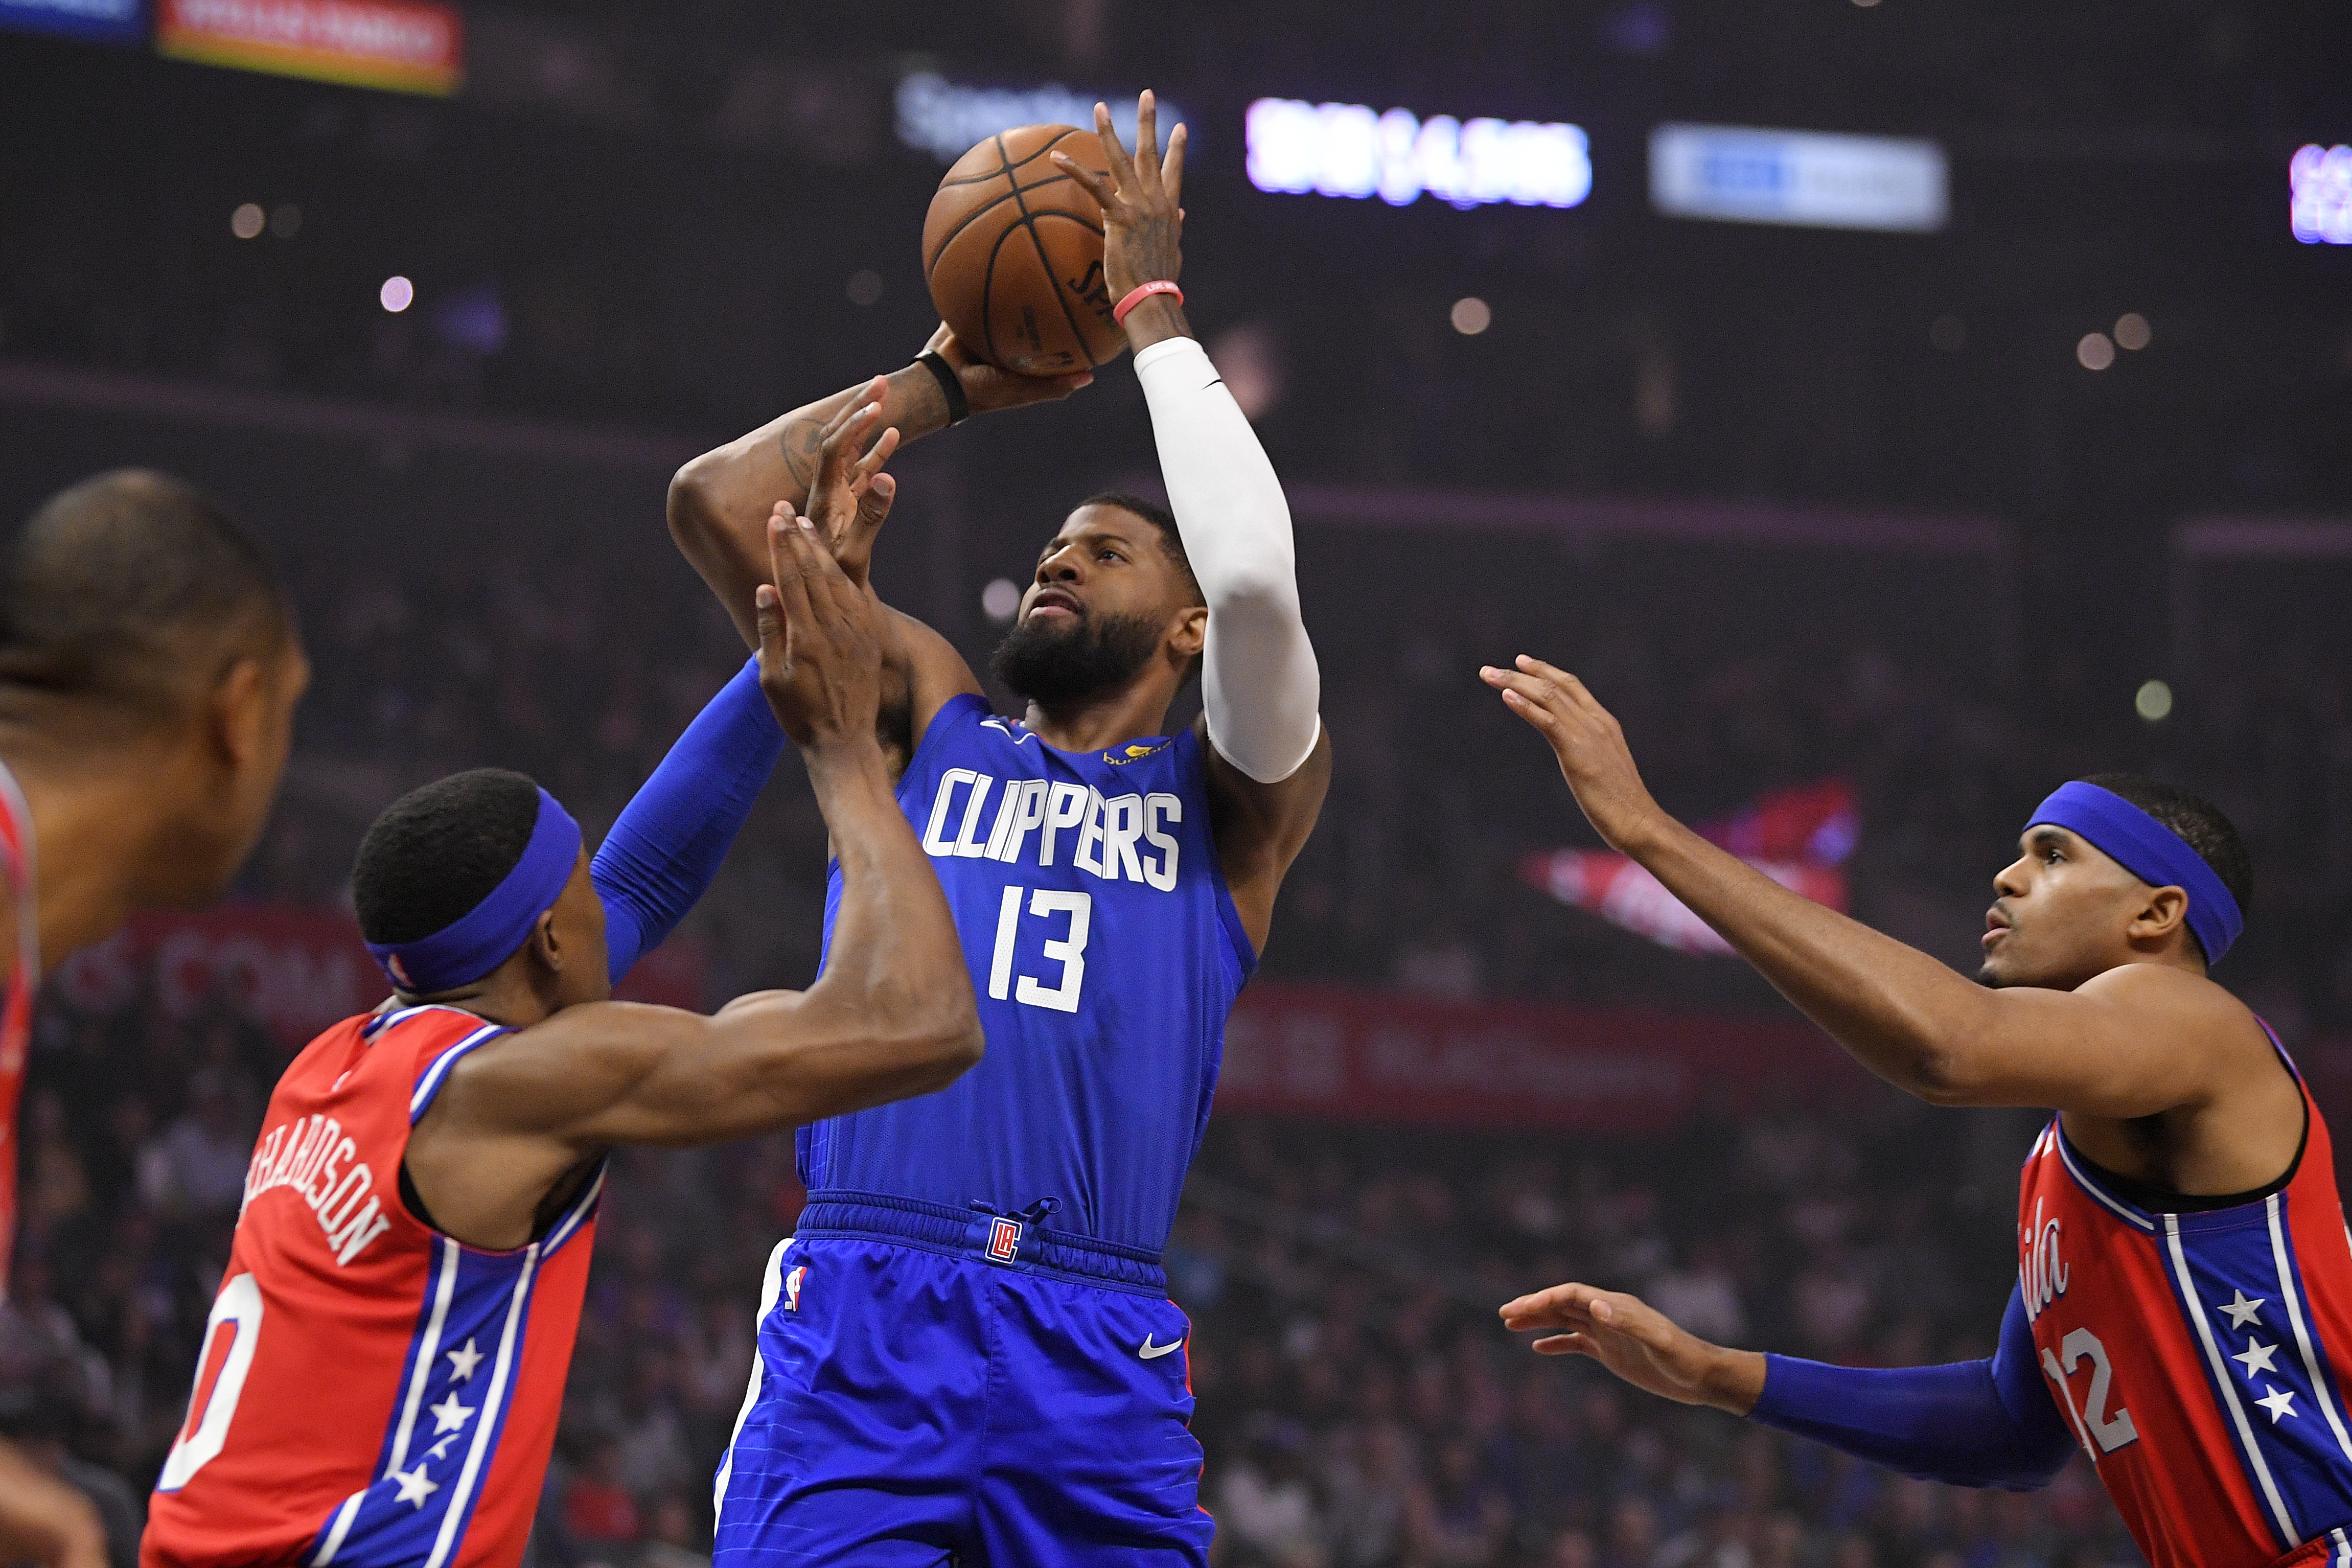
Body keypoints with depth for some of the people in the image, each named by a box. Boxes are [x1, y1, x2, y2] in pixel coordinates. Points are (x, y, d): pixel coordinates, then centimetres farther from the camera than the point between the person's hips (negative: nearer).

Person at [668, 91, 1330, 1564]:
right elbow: (715, 500, 13)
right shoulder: (932, 720, 21)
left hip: (1098, 1350, -1)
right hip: (857, 1311, 1)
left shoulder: (1236, 795, 14)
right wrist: (953, 378, 20)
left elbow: (1255, 578, -7)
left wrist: (1156, 316, 4)